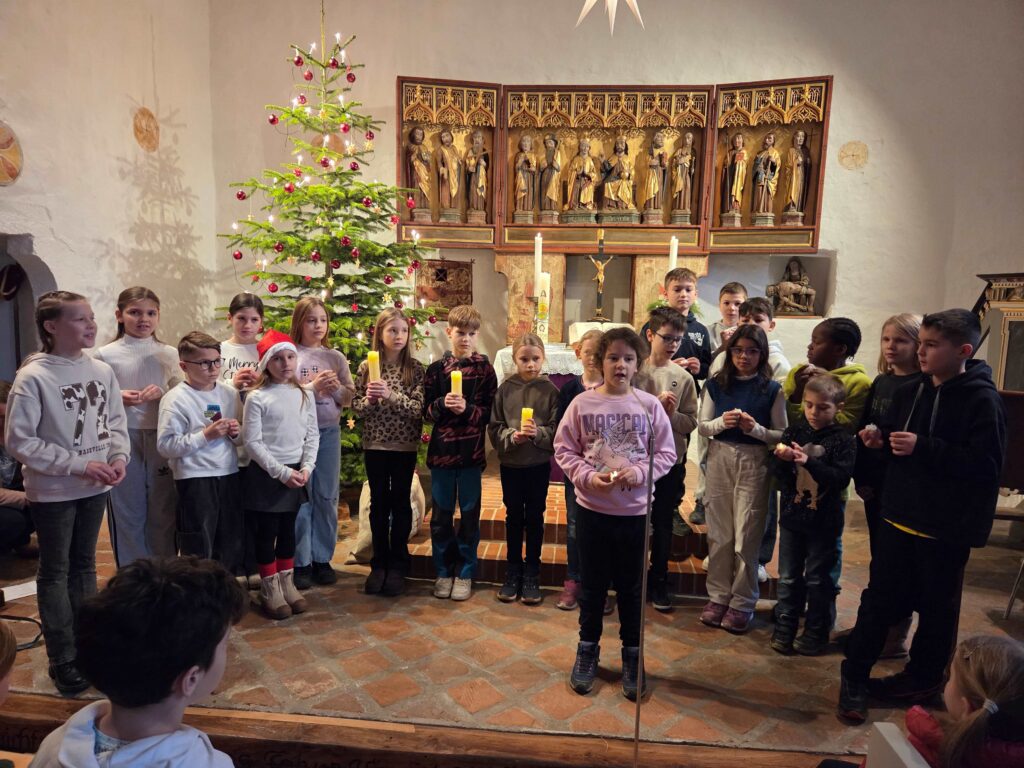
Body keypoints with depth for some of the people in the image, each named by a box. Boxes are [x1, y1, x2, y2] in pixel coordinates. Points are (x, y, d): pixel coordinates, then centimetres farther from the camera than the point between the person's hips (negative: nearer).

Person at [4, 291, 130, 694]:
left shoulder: (102, 371, -2)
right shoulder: (32, 378, -16)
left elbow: (117, 422, 6)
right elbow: (18, 440, -16)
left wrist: (119, 456, -13)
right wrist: (78, 466, -20)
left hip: (95, 488, 5)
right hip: (52, 492, -4)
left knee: (84, 565, 18)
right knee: (55, 572, 10)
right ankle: (63, 659, 22)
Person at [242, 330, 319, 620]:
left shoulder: (304, 395, 4)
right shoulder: (257, 398, -10)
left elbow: (312, 435, 6)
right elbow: (252, 442, -13)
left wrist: (306, 468, -8)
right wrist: (281, 472, -16)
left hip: (296, 472, 4)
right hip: (266, 474, -4)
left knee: (288, 530, 15)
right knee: (267, 531, 6)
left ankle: (287, 584, 29)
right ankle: (270, 590, 21)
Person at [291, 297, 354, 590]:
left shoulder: (336, 357, 8)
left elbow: (349, 399, 8)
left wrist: (337, 387, -11)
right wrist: (312, 386, -18)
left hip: (329, 432, 3)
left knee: (327, 497, 8)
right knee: (300, 497, 2)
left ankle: (322, 558, 20)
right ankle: (301, 561, 14)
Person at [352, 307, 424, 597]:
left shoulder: (414, 368, -5)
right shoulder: (366, 367, 0)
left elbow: (418, 409, -12)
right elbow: (356, 407, 3)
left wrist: (390, 395, -25)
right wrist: (369, 400, -18)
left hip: (404, 445, -1)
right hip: (375, 444, 2)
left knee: (400, 502, 7)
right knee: (379, 503, 10)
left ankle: (398, 564, 19)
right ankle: (379, 562, 23)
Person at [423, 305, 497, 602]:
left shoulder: (484, 369, -1)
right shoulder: (436, 369, 3)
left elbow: (490, 412, -4)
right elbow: (427, 411, 2)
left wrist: (467, 409, -20)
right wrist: (442, 404, -17)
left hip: (471, 452, -1)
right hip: (441, 450, 1)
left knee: (470, 514, 7)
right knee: (441, 515, 9)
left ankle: (465, 573, 22)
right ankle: (444, 571, 24)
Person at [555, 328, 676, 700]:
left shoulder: (649, 405, -4)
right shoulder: (582, 404, -5)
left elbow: (666, 453, 1)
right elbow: (564, 450, -1)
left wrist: (640, 472, -16)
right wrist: (589, 476, -16)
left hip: (635, 509, 0)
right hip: (592, 507, 0)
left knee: (631, 586, 14)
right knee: (593, 585, 14)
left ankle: (632, 656, 32)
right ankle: (587, 650, 34)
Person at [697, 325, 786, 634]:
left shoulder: (772, 389, -2)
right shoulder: (715, 385, 4)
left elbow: (782, 434, -2)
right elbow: (702, 425, 5)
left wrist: (755, 428, -19)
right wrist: (722, 422, -15)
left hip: (754, 463, -2)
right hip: (720, 460, 2)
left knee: (746, 537, 2)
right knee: (719, 533, 9)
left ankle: (742, 603, 17)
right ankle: (718, 596, 23)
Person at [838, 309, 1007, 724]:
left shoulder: (982, 400, -13)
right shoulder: (909, 393, 7)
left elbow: (986, 465, -21)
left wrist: (922, 448, -26)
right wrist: (880, 439, -2)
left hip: (947, 528, -5)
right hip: (898, 517, 5)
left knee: (937, 607, 13)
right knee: (879, 599, 9)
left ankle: (924, 678, 33)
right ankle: (854, 677, 20)